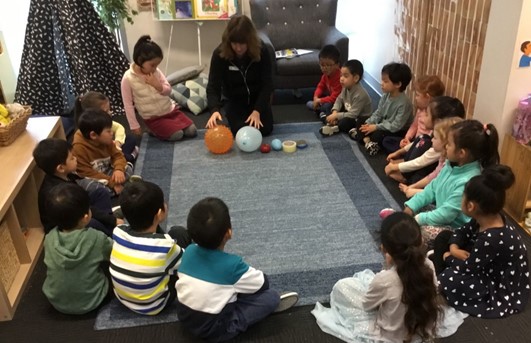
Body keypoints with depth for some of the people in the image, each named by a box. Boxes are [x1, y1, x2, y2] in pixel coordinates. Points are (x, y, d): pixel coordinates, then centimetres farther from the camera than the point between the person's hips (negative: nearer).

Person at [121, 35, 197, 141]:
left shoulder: (156, 72, -4)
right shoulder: (128, 78, -15)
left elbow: (169, 90, 2)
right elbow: (128, 104, -9)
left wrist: (158, 86, -19)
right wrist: (134, 126, -7)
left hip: (170, 110, 4)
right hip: (153, 118, -4)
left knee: (192, 131, -6)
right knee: (177, 135, -21)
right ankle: (155, 131, 7)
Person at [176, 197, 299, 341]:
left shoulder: (189, 251, -8)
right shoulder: (231, 264, -24)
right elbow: (264, 283, -8)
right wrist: (246, 273, 13)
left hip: (184, 317, 7)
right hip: (213, 329, -6)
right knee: (272, 296, -6)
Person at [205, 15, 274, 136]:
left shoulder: (261, 50, -22)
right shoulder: (220, 54, -24)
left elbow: (267, 84, -18)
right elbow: (213, 86, -24)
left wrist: (257, 110, -28)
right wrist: (215, 110, -43)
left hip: (257, 97, 1)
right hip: (234, 99, -1)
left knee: (265, 129, -13)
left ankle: (252, 111, 19)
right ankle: (230, 113, 16)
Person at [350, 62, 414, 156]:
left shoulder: (404, 103, -28)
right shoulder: (386, 96, -3)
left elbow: (396, 126, -30)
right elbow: (378, 113, 5)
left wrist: (376, 127, -27)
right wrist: (368, 123, -12)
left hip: (398, 133, -9)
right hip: (383, 126, 9)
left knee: (378, 134, -36)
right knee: (361, 121, 2)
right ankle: (367, 140, -18)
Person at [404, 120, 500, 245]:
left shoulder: (468, 182, -32)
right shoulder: (452, 165, -4)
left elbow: (445, 214, -28)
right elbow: (432, 188, 7)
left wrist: (418, 219, -19)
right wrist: (411, 206, -1)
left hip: (457, 228, -9)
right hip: (443, 213, 9)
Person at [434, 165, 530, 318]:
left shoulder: (492, 239, -38)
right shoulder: (487, 219, -13)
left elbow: (467, 268, -24)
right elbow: (462, 232, 7)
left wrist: (449, 258, -5)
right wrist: (454, 248, -13)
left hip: (501, 291, -9)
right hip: (486, 267, 9)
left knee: (447, 279, -30)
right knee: (444, 237, 4)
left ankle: (437, 281, 4)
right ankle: (436, 274, 8)